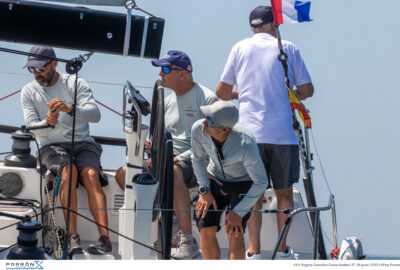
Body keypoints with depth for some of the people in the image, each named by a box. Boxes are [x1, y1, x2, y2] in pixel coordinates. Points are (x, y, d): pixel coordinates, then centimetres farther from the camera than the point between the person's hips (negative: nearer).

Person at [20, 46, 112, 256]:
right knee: (69, 171, -33)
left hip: (83, 143, 0)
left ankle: (105, 238, -39)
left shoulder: (76, 84, 3)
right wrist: (48, 123, -26)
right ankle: (72, 238, -38)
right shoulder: (29, 92, 9)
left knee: (91, 175, -30)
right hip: (51, 146, 0)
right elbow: (32, 127, -2)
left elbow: (95, 114, -11)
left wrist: (69, 108, -30)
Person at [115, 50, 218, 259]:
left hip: (194, 164, -7)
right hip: (167, 160, 7)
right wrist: (153, 146, -1)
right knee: (123, 174, -11)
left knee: (173, 172, -41)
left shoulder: (207, 98, -6)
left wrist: (179, 158, -21)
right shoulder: (167, 101, 18)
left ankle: (188, 242, -37)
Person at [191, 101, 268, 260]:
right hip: (214, 179, 4)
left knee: (234, 234, -19)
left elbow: (261, 183, -24)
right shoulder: (198, 129, -26)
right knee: (206, 229, -8)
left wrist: (238, 212, -22)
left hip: (242, 183, -4)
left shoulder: (246, 145, -37)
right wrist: (204, 191, -5)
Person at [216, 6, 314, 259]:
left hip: (250, 132, 1)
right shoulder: (287, 48, 4)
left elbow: (222, 92, 9)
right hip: (282, 133, -1)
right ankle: (283, 250, 12)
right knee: (284, 192, 11)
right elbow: (307, 90, 5)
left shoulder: (240, 48, 8)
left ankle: (254, 251, 2)